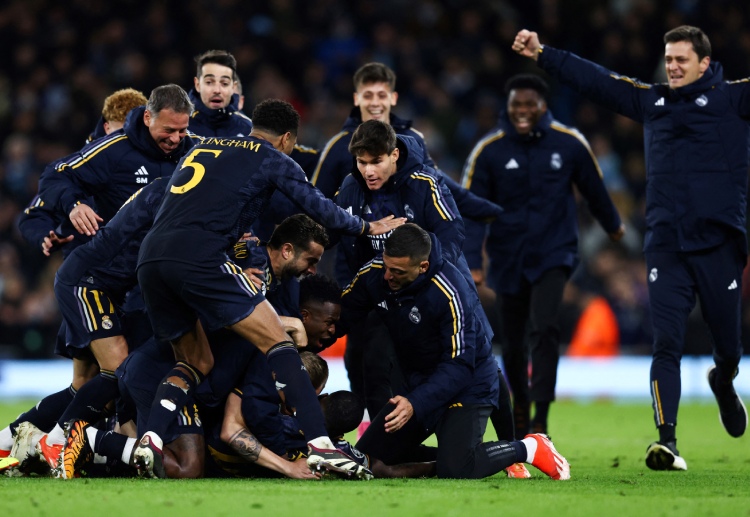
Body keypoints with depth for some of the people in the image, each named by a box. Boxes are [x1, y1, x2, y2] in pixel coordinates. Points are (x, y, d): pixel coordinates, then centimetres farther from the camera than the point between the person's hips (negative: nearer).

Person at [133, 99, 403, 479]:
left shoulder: (205, 147, 30)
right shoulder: (273, 159, 13)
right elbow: (319, 209, 12)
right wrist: (367, 227, 28)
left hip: (150, 259, 6)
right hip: (198, 257, -6)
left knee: (196, 362, 20)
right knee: (276, 340, 0)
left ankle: (151, 439, -2)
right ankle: (319, 444, -10)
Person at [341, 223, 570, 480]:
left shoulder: (450, 293, -30)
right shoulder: (373, 274, -12)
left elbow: (458, 366, -30)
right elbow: (338, 317, -1)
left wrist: (416, 403, -40)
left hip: (467, 387, -7)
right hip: (418, 382, 7)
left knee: (455, 470, -27)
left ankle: (529, 448, -1)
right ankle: (453, 449, 17)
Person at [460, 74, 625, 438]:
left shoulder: (568, 143, -4)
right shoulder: (489, 150, -7)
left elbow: (593, 189, 13)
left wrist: (612, 225, 28)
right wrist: (472, 262, -15)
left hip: (553, 254, -1)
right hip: (509, 259, 1)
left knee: (544, 329, -20)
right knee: (512, 342, 8)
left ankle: (541, 420, -21)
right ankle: (520, 405, 35)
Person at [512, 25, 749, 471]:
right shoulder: (652, 100, 14)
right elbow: (594, 79, 19)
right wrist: (543, 55, 17)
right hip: (666, 245, 2)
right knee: (667, 344, -9)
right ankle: (667, 439, -13)